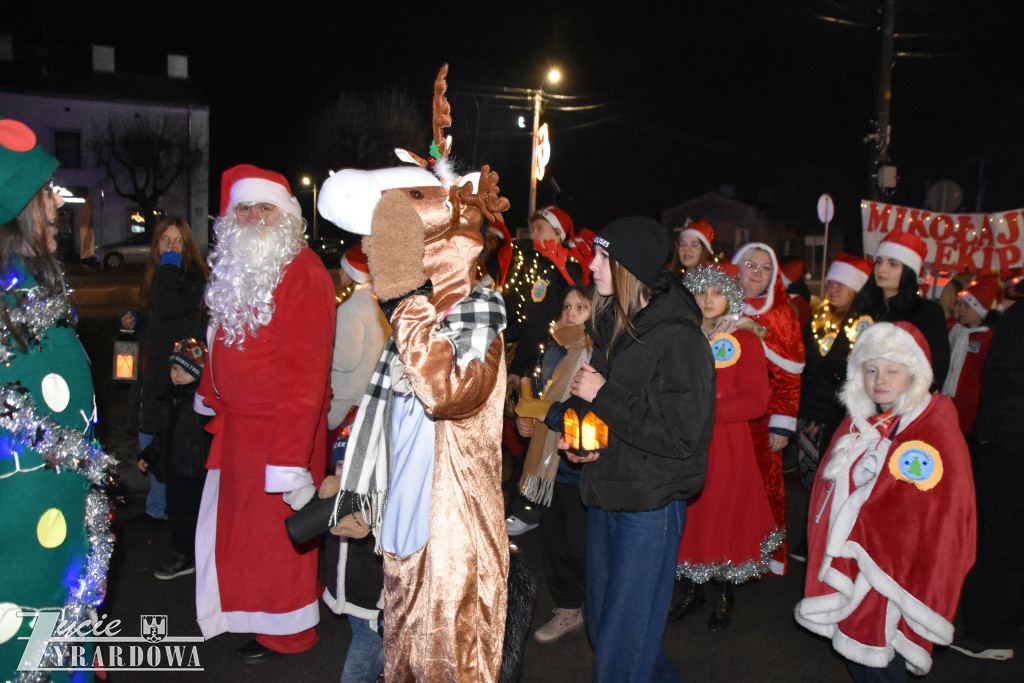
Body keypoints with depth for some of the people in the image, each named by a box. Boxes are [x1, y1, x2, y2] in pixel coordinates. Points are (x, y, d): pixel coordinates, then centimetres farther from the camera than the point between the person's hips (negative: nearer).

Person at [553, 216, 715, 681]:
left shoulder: (678, 338, -19)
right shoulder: (611, 325, 6)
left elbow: (680, 436, -24)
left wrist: (603, 394, -21)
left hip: (649, 504, -8)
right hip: (604, 492, 8)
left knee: (622, 643, 3)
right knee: (601, 621, 22)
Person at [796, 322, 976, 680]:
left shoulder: (937, 437, -16)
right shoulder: (859, 423, 7)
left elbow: (941, 525, -16)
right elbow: (831, 491, 15)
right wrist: (826, 559, 13)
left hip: (888, 578, -7)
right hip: (846, 569, 7)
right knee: (853, 653, 18)